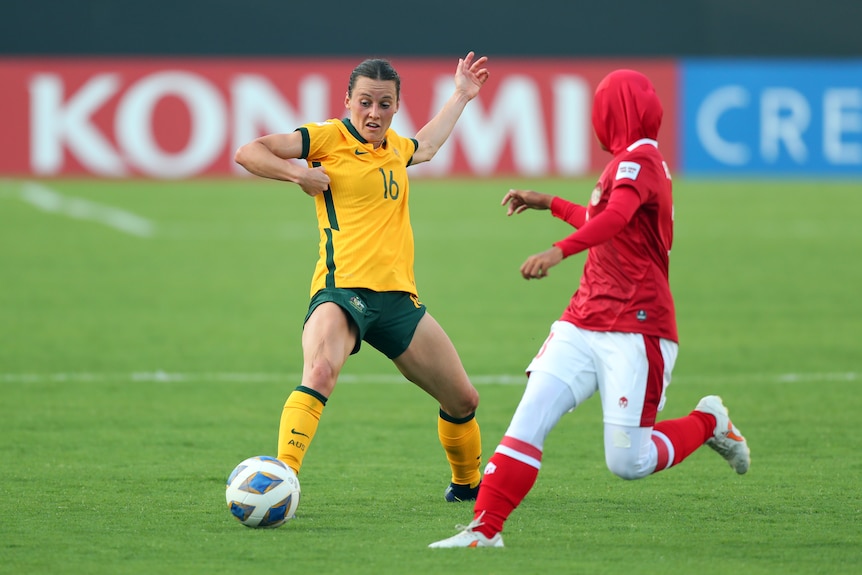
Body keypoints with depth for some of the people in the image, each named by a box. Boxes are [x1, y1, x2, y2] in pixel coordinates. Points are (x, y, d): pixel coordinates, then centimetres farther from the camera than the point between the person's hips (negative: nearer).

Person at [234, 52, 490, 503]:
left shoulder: (394, 146, 19)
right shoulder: (329, 137, -1)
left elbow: (425, 147, 46)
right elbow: (248, 153, -4)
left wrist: (460, 96, 50)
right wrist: (298, 172, -15)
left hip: (398, 297, 7)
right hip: (343, 291, -7)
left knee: (463, 401, 12)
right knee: (320, 374, -36)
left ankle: (467, 483, 37)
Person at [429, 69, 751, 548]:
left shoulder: (639, 160, -11)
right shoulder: (629, 163, 19)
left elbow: (616, 217, -33)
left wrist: (561, 250, -49)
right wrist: (550, 204, 48)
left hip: (634, 332, -9)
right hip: (581, 326, 9)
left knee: (628, 462, -7)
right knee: (529, 422, -9)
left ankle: (709, 422, 19)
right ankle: (485, 530, -14)